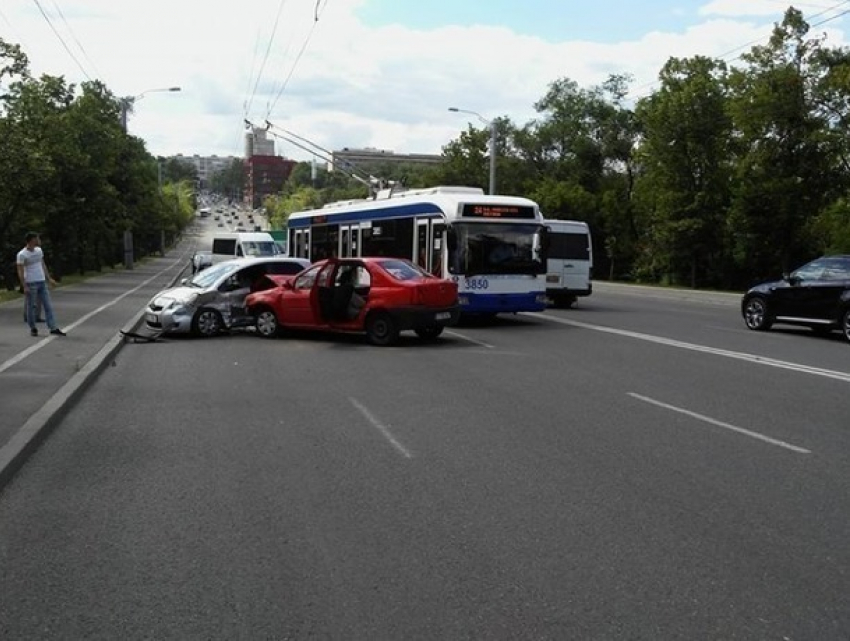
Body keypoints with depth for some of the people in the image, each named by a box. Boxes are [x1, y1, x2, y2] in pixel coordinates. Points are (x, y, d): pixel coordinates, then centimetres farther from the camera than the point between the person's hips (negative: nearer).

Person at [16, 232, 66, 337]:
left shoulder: (39, 250, 9)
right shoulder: (22, 254, -10)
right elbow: (20, 271, -11)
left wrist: (49, 278, 16)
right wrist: (24, 287, -16)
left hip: (42, 282, 6)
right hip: (31, 284, -6)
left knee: (48, 306, 2)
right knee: (31, 307, 3)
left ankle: (53, 328, 1)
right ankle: (33, 328, 15)